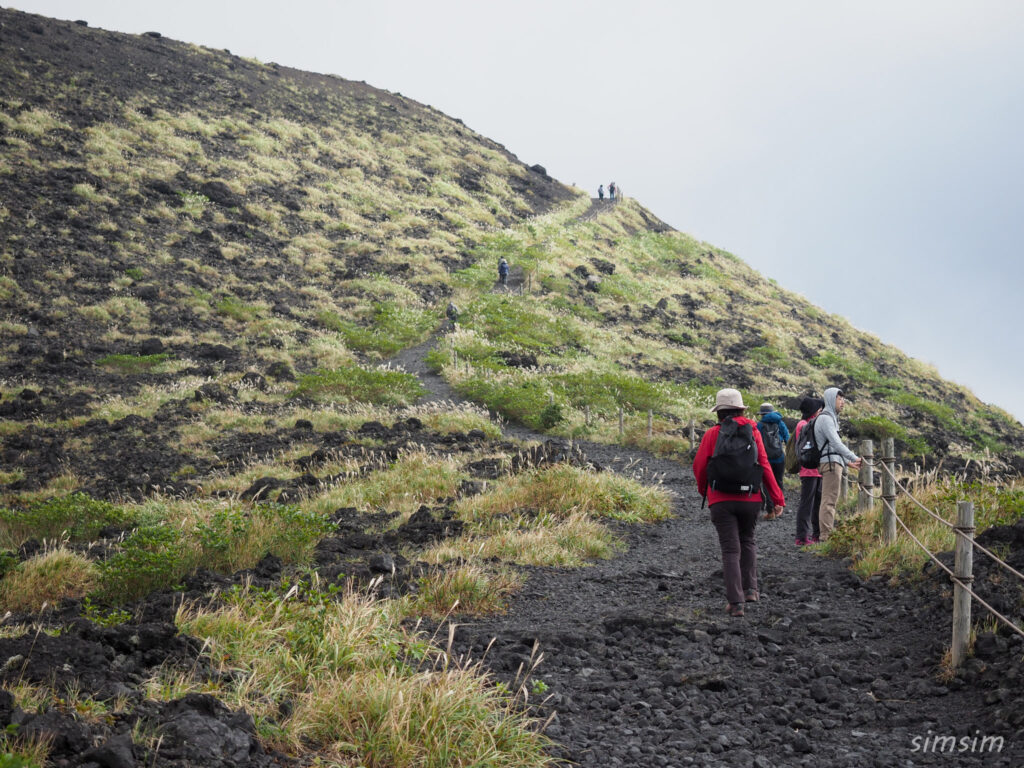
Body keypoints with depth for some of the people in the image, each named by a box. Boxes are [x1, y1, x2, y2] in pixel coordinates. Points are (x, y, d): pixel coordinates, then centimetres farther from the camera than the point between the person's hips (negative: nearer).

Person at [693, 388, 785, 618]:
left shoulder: (712, 434, -3)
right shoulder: (752, 432, 1)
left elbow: (699, 466, -1)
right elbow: (764, 466, -3)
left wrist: (703, 489, 20)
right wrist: (778, 498, -1)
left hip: (721, 500, -2)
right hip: (750, 498, 2)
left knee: (730, 550, 1)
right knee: (747, 541, 25)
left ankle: (736, 602, -6)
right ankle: (750, 588, 19)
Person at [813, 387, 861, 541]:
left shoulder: (831, 418, 24)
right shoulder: (825, 418, -10)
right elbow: (835, 443, -18)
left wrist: (847, 462, 22)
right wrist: (854, 458, -16)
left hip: (833, 462, 11)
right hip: (830, 463, -11)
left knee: (829, 500, 11)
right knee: (830, 500, -13)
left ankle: (827, 534, 14)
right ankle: (826, 536, -16)